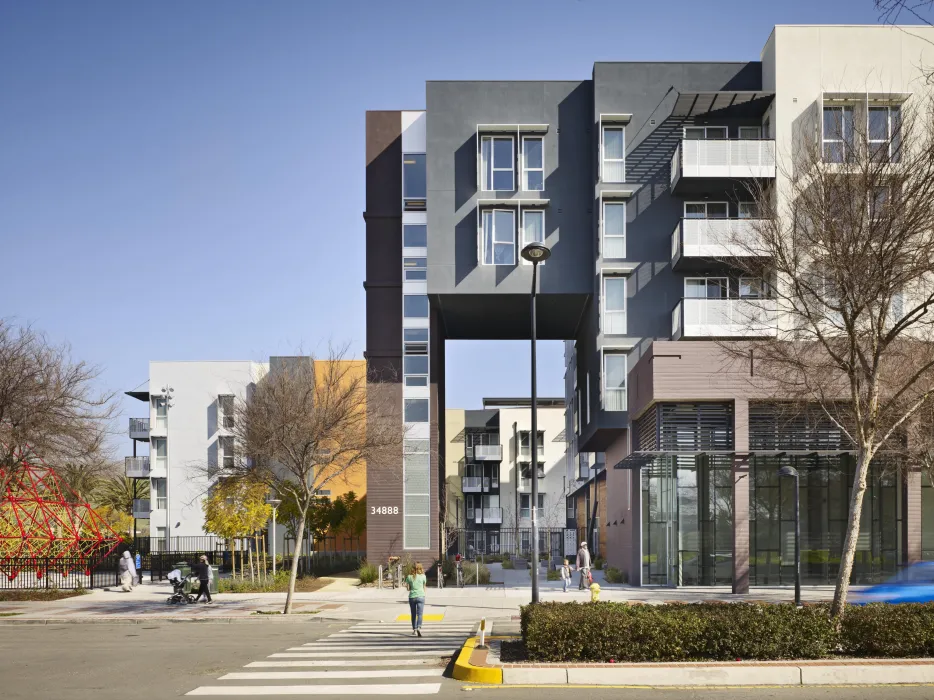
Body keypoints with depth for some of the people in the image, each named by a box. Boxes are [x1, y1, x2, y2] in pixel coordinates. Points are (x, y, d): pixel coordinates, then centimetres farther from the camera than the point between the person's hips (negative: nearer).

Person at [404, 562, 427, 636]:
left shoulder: (409, 577, 3)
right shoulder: (422, 576, 1)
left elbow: (408, 588, 4)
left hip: (412, 597, 2)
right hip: (420, 596, -2)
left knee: (413, 614, 15)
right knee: (420, 614, -7)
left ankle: (414, 630, 20)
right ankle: (419, 628, -28)